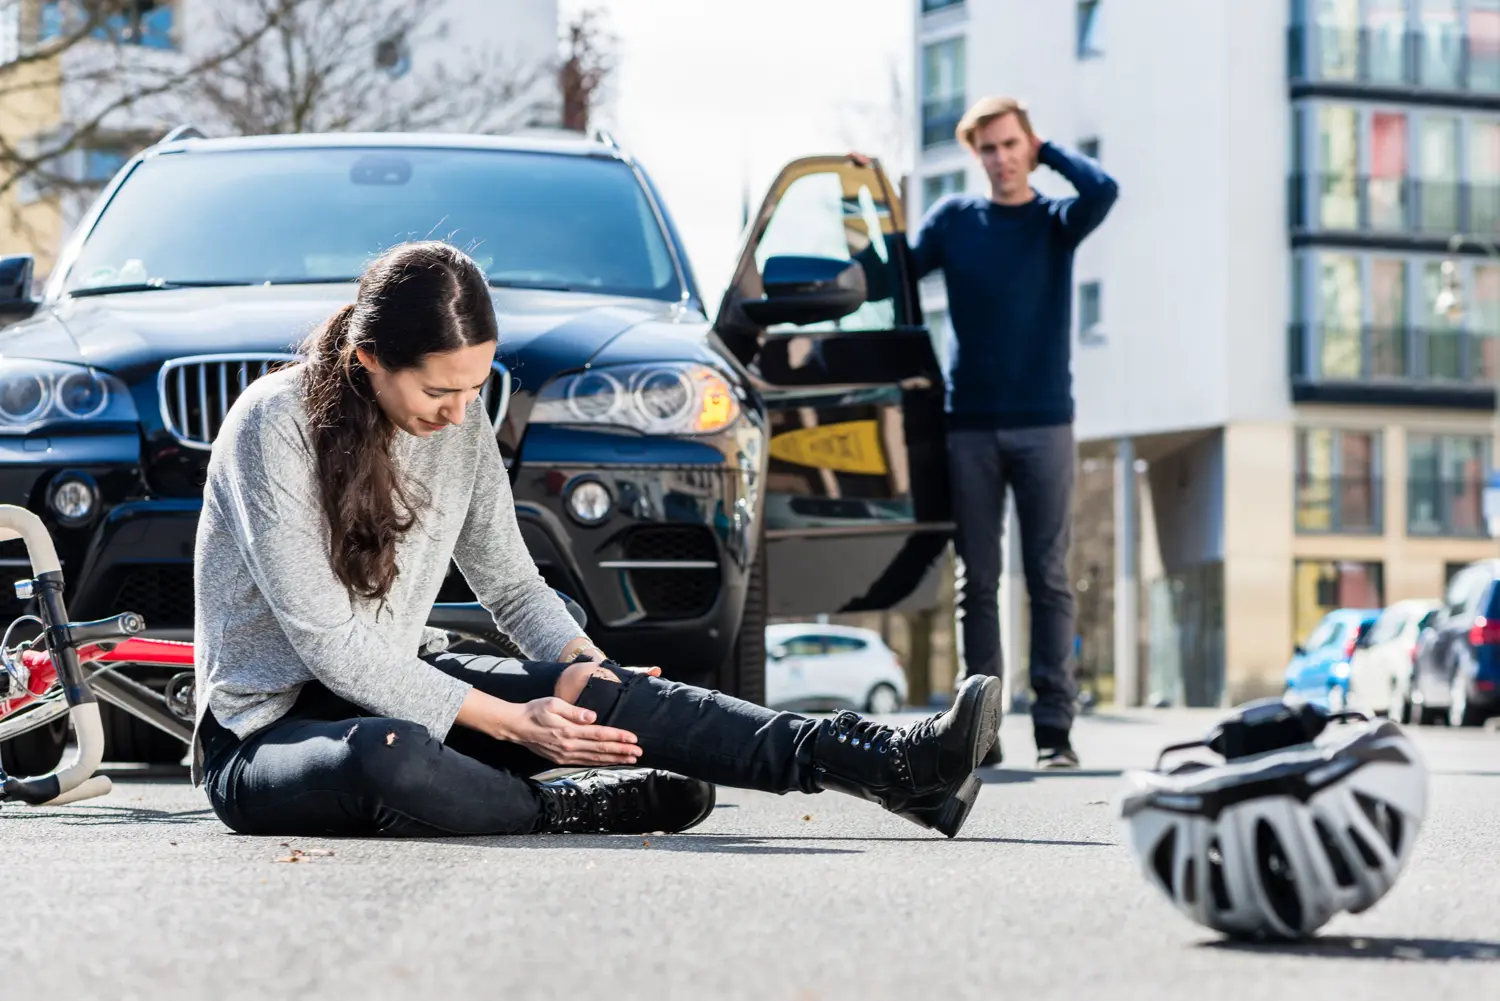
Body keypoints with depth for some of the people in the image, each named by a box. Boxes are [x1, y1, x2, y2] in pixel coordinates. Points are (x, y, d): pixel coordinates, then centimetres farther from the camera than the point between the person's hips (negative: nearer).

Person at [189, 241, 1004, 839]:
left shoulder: (460, 424, 2)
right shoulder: (274, 426, -20)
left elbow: (511, 585, 11)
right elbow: (328, 643, -23)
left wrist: (579, 665, -12)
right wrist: (509, 722, -24)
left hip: (392, 691, 6)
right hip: (264, 731, -6)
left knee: (603, 691, -18)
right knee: (387, 755, -42)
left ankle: (895, 766, -25)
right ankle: (579, 809, -14)